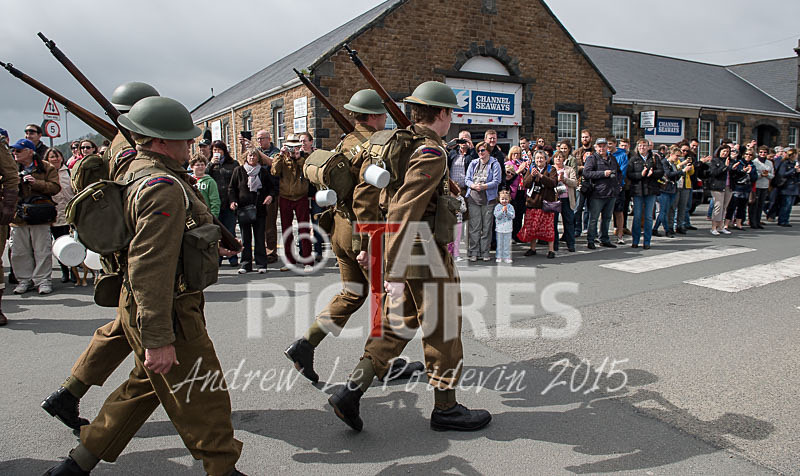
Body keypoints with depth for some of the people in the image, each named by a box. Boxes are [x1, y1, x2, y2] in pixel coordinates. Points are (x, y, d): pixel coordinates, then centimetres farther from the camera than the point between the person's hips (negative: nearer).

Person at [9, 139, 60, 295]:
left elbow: (55, 187, -7)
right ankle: (25, 280, 17)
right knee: (19, 251, 7)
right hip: (18, 216, 4)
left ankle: (43, 280, 9)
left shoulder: (46, 168, 2)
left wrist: (35, 182, -18)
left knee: (42, 251, 0)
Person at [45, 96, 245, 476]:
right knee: (202, 398, 3)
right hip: (166, 312, -11)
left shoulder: (136, 168, 9)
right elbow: (150, 268, -29)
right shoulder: (164, 186, -24)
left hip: (138, 304, 11)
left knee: (146, 385, 24)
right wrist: (159, 339, -28)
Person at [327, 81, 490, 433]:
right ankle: (445, 408, 21)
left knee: (398, 325, 16)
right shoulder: (432, 153, -19)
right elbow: (403, 212, -28)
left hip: (404, 254, 9)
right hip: (425, 257, -9)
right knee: (443, 329, 6)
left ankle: (350, 392, 12)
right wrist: (395, 271, -29)